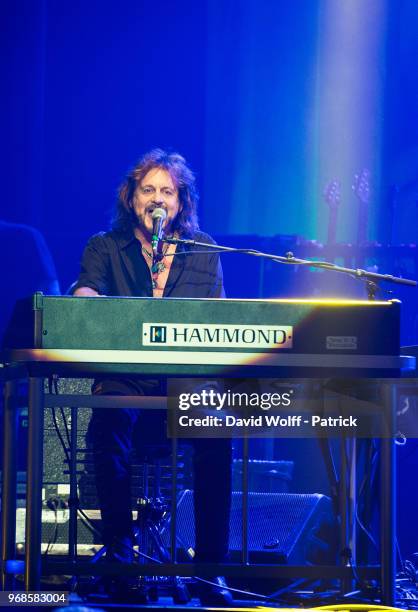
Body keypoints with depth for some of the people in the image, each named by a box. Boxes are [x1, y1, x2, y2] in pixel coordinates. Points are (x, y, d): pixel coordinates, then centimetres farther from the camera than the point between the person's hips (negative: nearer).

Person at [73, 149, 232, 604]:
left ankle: (210, 566, -26)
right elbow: (85, 292, -8)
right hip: (123, 375, -1)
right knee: (110, 421, -35)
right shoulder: (105, 247, 13)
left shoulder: (203, 249, 15)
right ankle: (119, 554, -25)